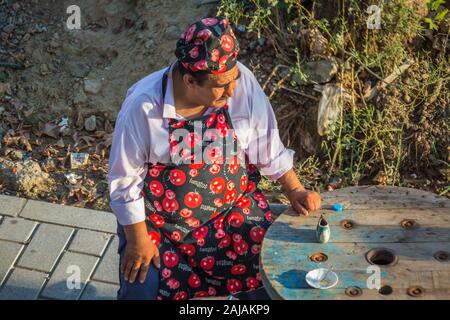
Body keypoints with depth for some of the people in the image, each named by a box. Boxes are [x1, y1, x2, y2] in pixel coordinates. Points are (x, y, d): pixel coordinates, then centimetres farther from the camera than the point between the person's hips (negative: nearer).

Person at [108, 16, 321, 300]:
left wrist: (296, 191, -3)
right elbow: (125, 178, -12)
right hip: (161, 220, -2)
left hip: (234, 208, 2)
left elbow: (268, 147, -1)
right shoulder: (144, 105, -23)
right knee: (143, 289, -11)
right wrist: (138, 239, -9)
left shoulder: (243, 82, -16)